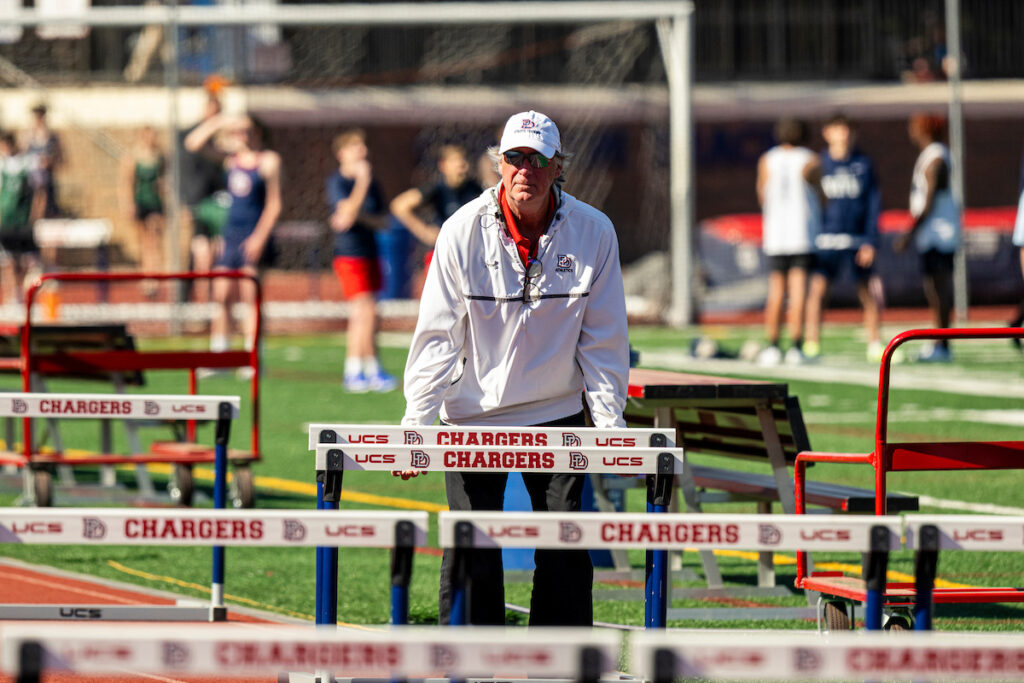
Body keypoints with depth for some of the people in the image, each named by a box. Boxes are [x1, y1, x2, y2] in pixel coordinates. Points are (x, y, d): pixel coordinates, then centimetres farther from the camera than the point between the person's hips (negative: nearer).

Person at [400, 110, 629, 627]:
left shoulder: (593, 231, -6)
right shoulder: (463, 231, -9)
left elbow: (603, 341, 0)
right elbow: (436, 336, -7)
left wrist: (610, 427, -4)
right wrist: (415, 424, -14)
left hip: (557, 415, 1)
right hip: (473, 418, -1)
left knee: (567, 555, -1)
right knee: (471, 555, -3)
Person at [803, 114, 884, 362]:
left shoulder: (863, 164, 4)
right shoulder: (819, 163, 3)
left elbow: (873, 204, 3)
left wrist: (870, 242, -5)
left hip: (859, 242, 1)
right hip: (827, 240, -1)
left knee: (868, 294, 3)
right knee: (818, 289, -16)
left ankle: (874, 346, 18)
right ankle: (812, 345, -14)